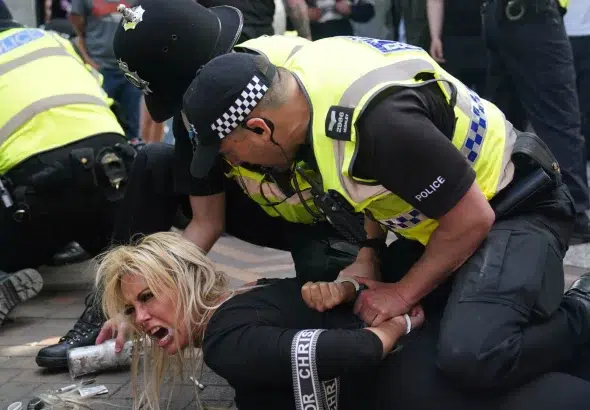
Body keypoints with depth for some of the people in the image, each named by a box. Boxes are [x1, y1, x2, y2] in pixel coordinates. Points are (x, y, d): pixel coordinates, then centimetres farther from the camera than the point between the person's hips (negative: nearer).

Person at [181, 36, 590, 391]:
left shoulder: (378, 120, -34)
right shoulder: (303, 72, -6)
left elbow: (472, 217, -24)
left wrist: (404, 293, -13)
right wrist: (368, 257, 2)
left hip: (518, 210, -10)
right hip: (449, 207, 10)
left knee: (473, 359, -31)